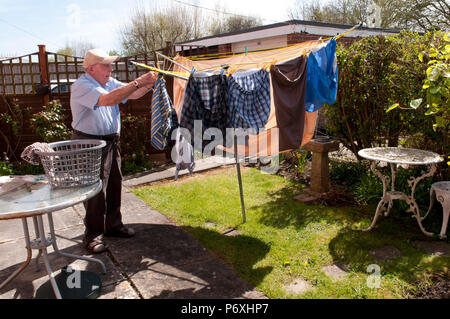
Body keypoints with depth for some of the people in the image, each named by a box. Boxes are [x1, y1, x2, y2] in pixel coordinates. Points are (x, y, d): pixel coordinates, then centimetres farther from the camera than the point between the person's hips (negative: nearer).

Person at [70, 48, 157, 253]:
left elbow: (133, 94, 8)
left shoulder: (109, 82, 11)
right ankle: (92, 236, 8)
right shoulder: (82, 86, -15)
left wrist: (149, 84, -11)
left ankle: (113, 225, 29)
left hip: (111, 141, 8)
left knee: (114, 186, 14)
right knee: (96, 190, -4)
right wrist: (138, 83, -30)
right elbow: (108, 99, -31)